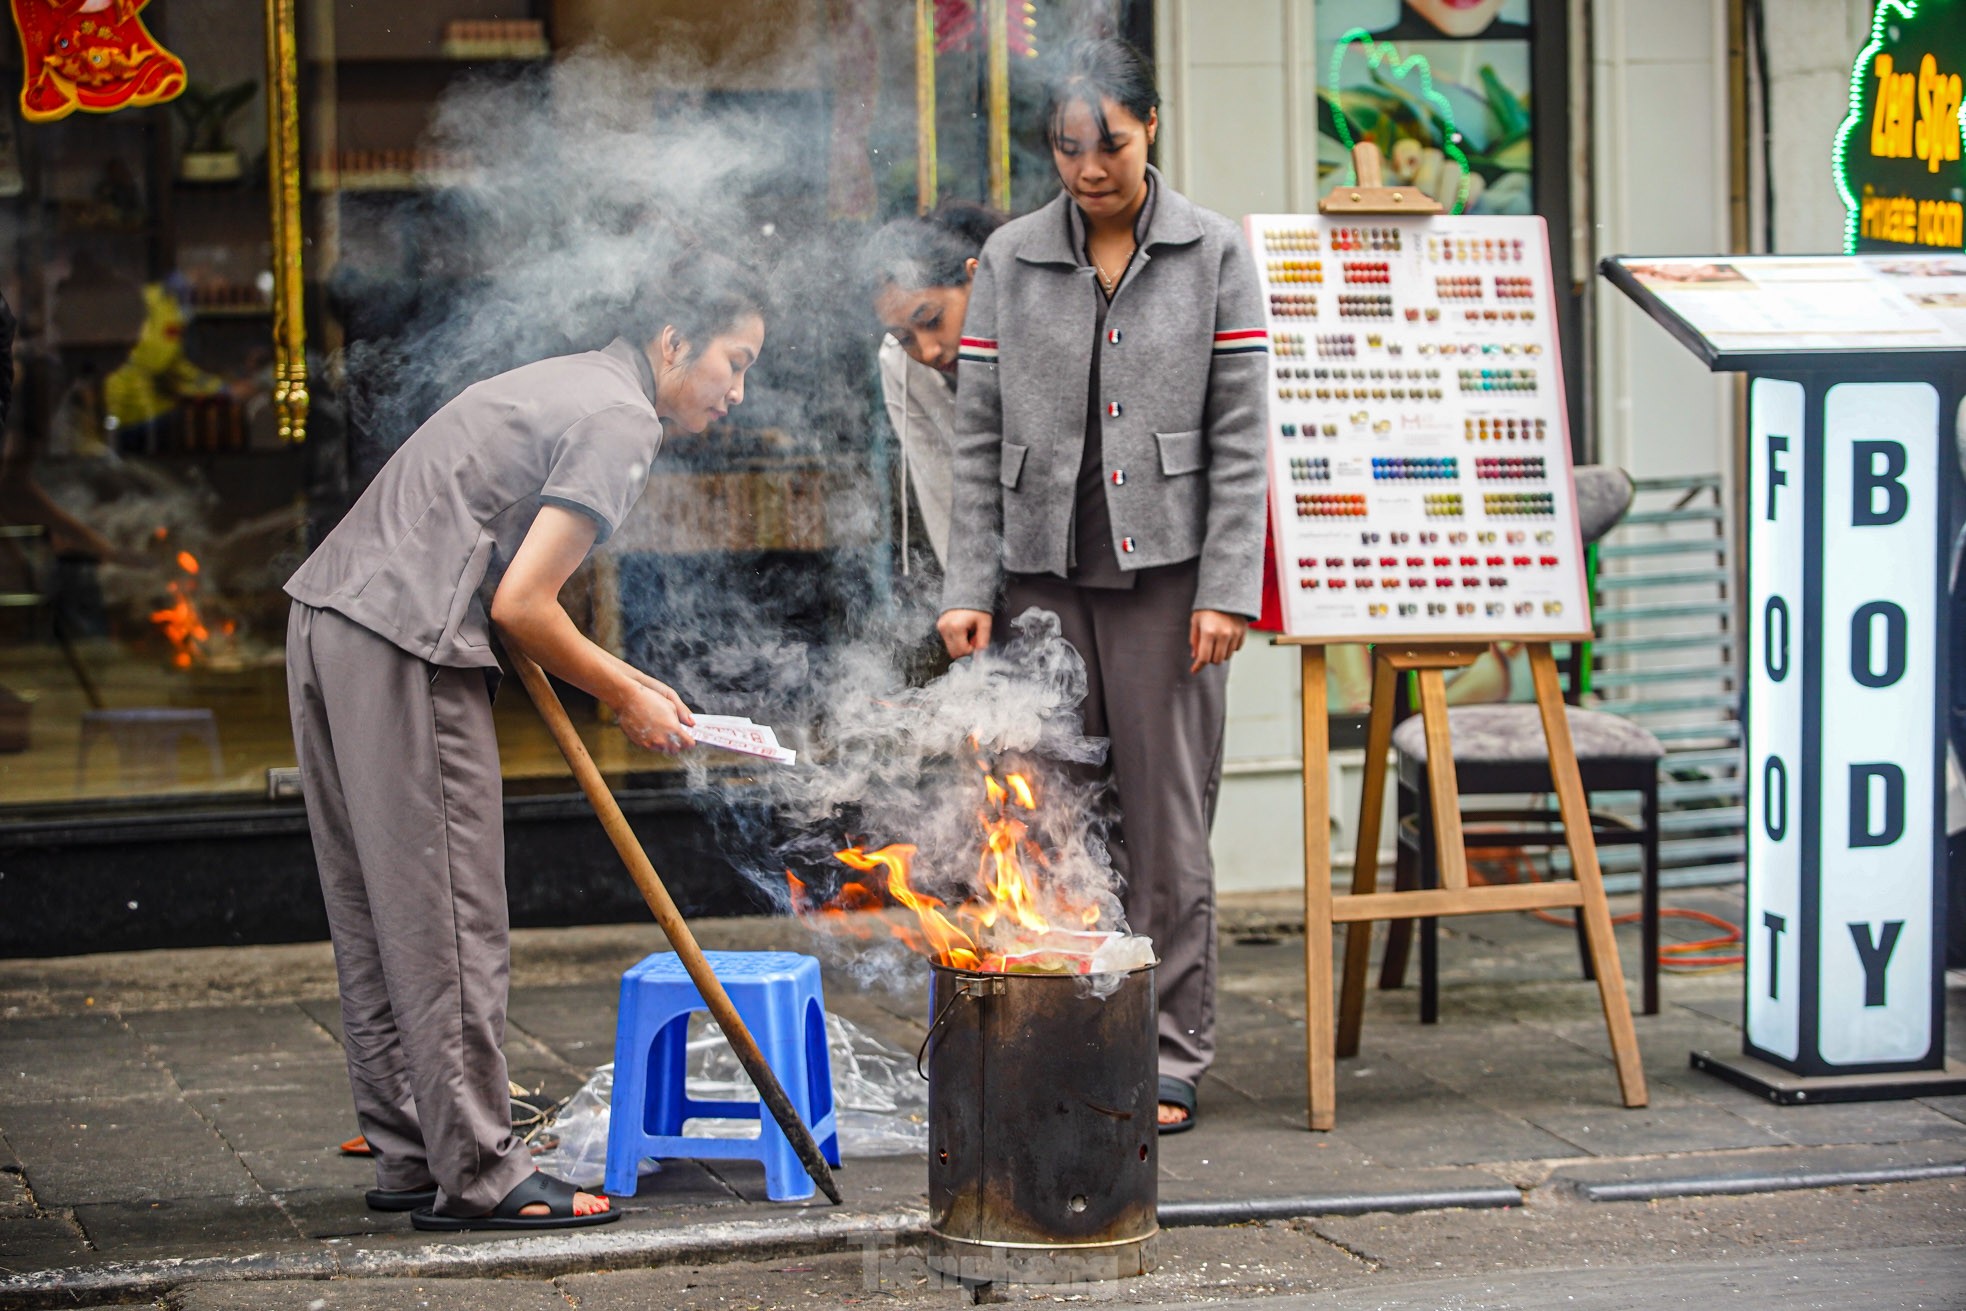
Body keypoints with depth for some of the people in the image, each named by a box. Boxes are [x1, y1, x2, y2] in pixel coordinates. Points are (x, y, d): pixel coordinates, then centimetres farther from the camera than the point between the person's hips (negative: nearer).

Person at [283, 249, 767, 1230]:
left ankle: (409, 1155, 18)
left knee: (376, 917, 12)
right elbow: (521, 606, -13)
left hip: (327, 611, 10)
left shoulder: (566, 384, 23)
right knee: (448, 921, -6)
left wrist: (623, 678, 25)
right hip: (403, 645, -10)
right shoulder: (620, 421, -8)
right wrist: (626, 699, 1)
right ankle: (476, 1175, -2)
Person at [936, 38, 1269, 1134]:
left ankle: (1172, 1058, 9)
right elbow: (980, 437, 8)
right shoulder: (1011, 260, 8)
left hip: (1166, 570, -2)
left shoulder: (1214, 254, 3)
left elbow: (1240, 436, 0)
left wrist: (1228, 588, -8)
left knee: (1168, 824, 0)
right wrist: (971, 585, 0)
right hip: (1042, 571, 2)